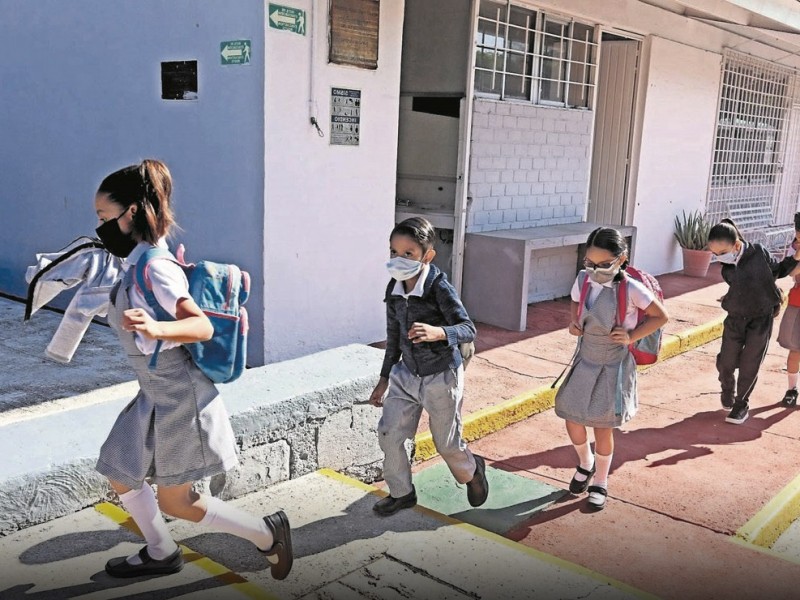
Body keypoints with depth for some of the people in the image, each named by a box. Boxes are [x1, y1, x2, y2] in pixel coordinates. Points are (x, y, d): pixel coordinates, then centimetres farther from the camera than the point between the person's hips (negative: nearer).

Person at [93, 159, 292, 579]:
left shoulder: (154, 268, -22)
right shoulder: (137, 263, 4)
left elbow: (203, 327, -32)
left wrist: (155, 329, -48)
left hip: (179, 398, -9)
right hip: (155, 395, 9)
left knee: (175, 502, 4)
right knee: (120, 475, 20)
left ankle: (268, 533, 17)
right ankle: (161, 554, 38)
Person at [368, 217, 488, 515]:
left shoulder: (439, 288, -22)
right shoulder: (394, 289, -3)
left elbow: (468, 329, -27)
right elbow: (393, 336, 8)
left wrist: (438, 332, -48)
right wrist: (385, 378, 13)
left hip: (441, 377, -5)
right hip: (406, 374, 6)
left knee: (446, 443, 10)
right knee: (389, 434, 2)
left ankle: (472, 471, 44)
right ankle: (401, 493, 25)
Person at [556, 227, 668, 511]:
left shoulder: (631, 289, -22)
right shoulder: (583, 279, -9)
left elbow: (661, 316, -8)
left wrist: (631, 337, -17)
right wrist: (573, 323, -6)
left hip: (614, 366, -4)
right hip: (585, 361, 4)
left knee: (603, 427, 3)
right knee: (573, 420, 8)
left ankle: (600, 483, 26)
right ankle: (586, 464, 40)